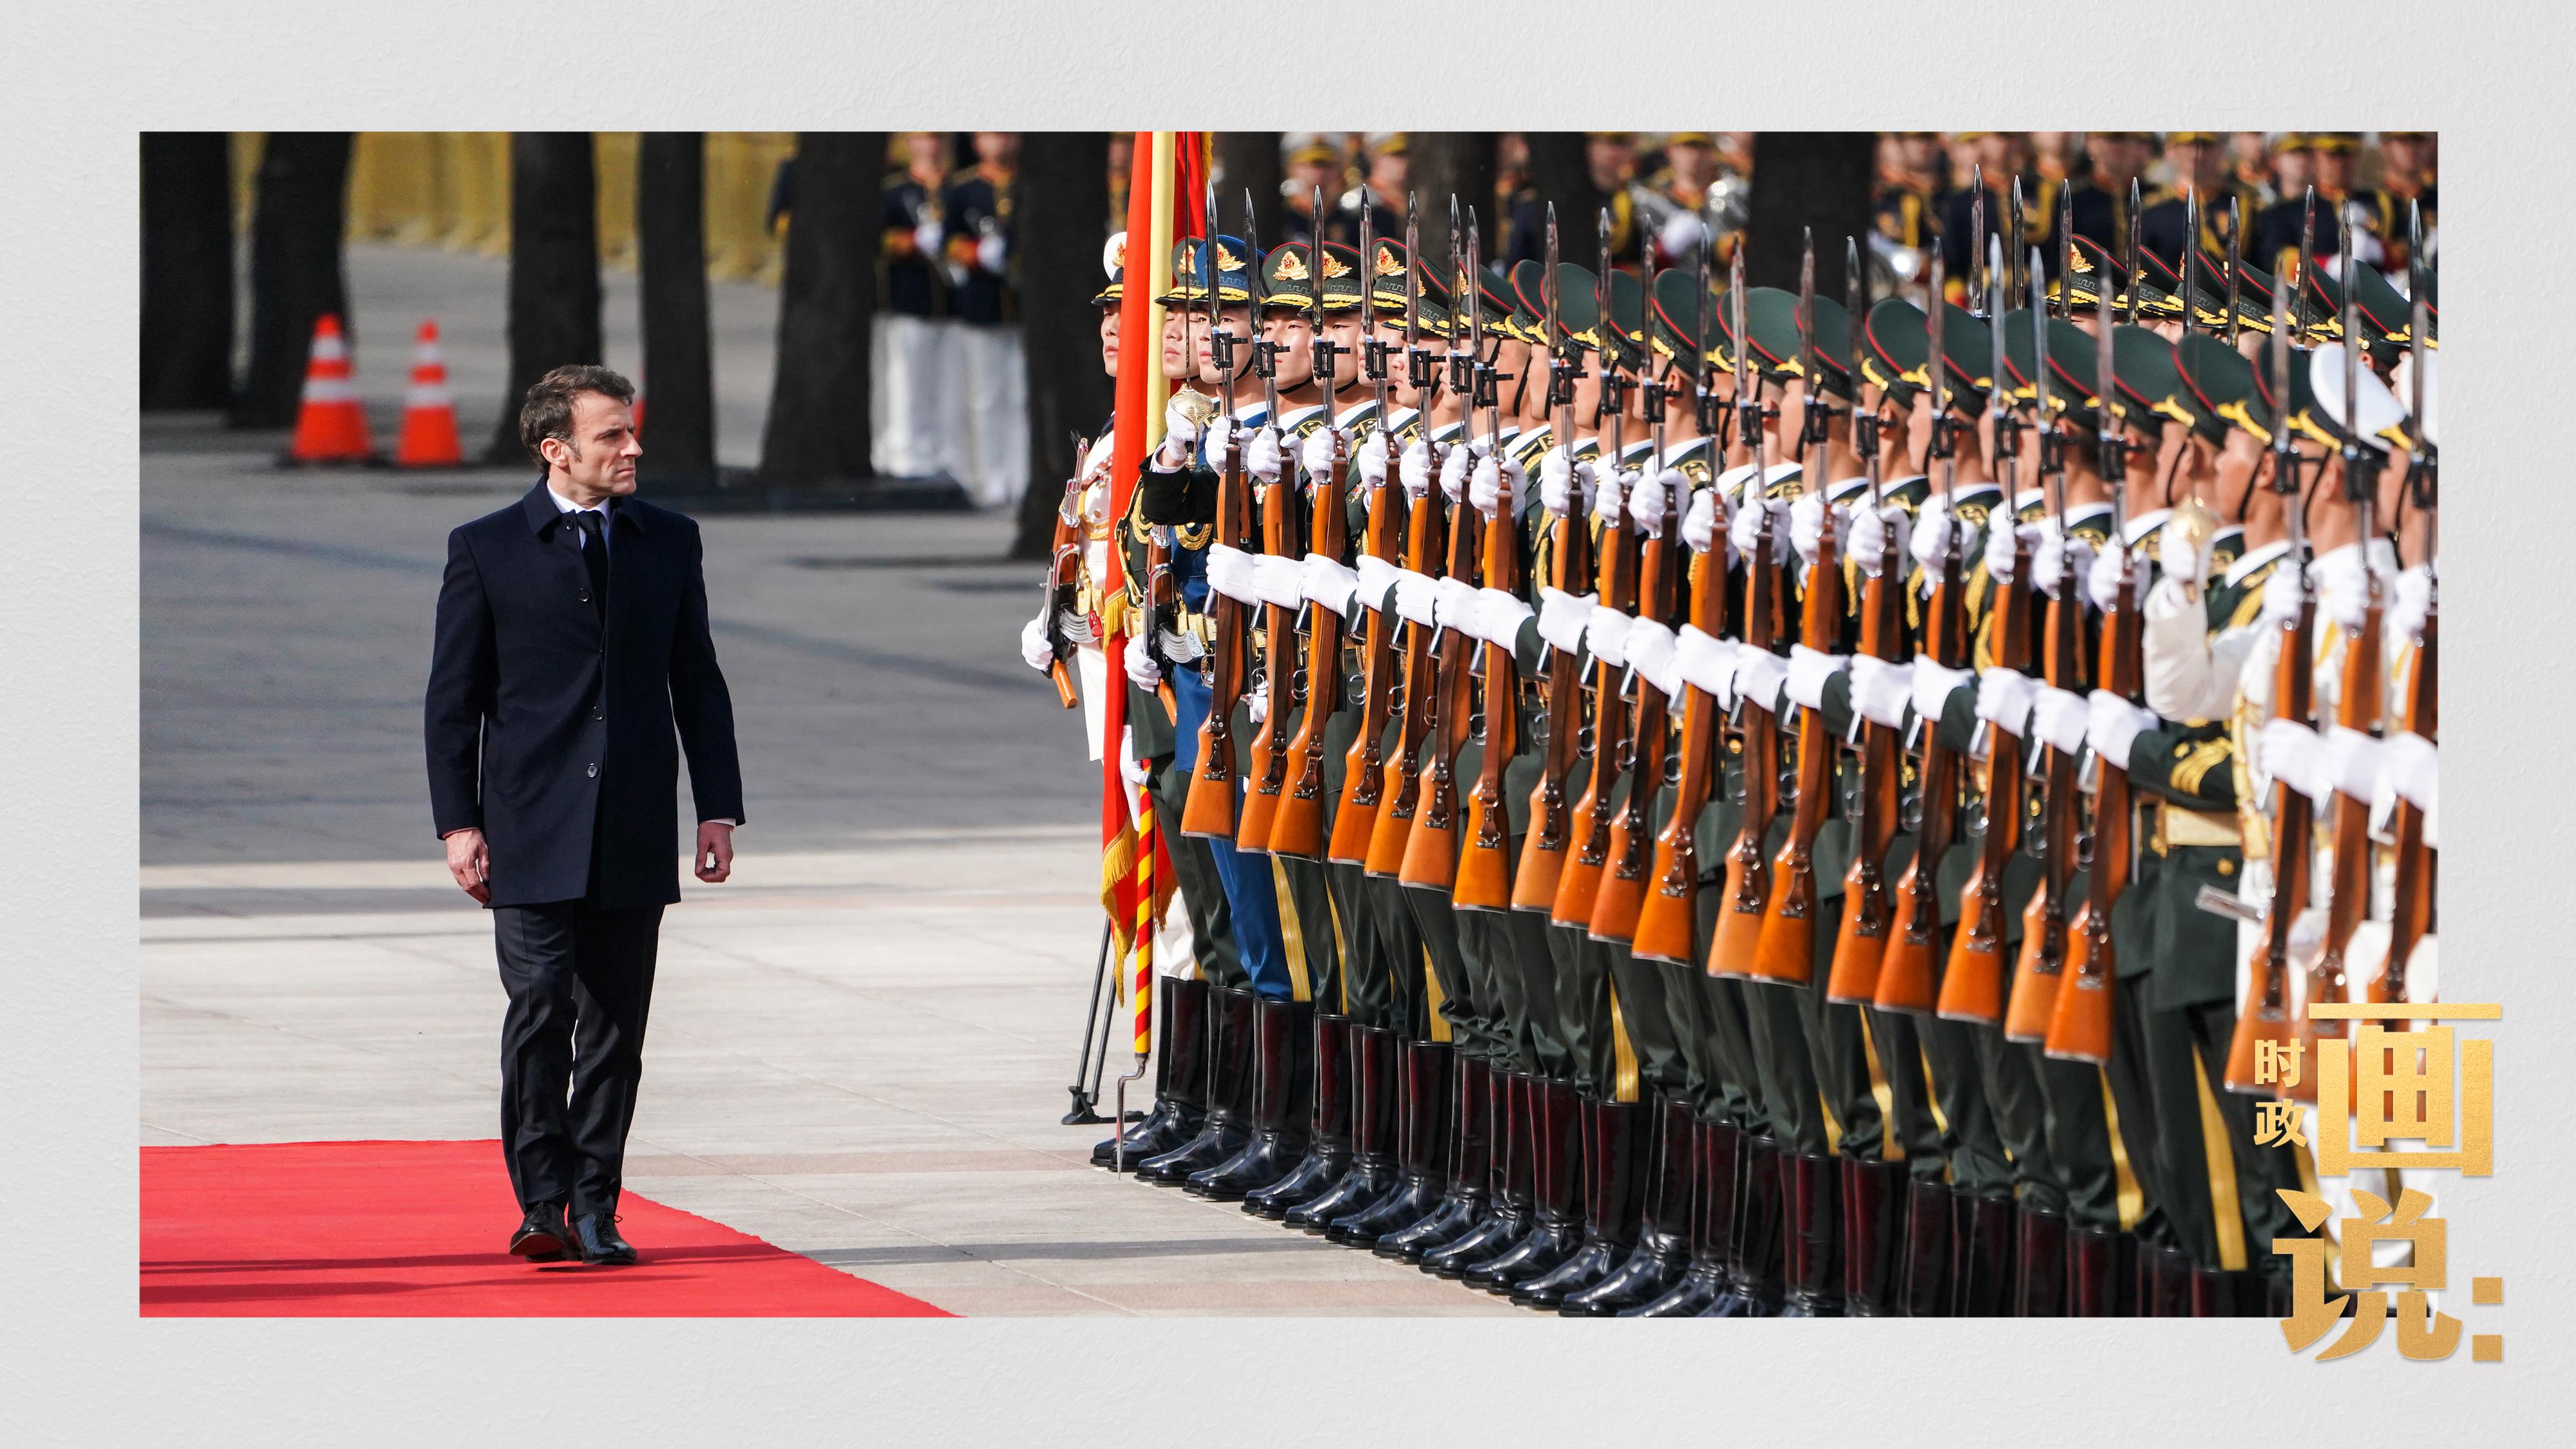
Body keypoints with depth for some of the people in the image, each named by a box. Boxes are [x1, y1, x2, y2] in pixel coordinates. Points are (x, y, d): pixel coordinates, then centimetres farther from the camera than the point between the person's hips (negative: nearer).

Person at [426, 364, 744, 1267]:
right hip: (532, 831, -3)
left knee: (616, 1027, 3)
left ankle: (594, 1206, 9)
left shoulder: (669, 542, 11)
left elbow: (697, 682, 14)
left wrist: (718, 807, 7)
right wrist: (457, 821, -5)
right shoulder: (486, 549, 1)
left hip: (634, 836, 3)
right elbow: (453, 698, 2)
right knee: (539, 1015, -9)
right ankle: (542, 1203, -3)